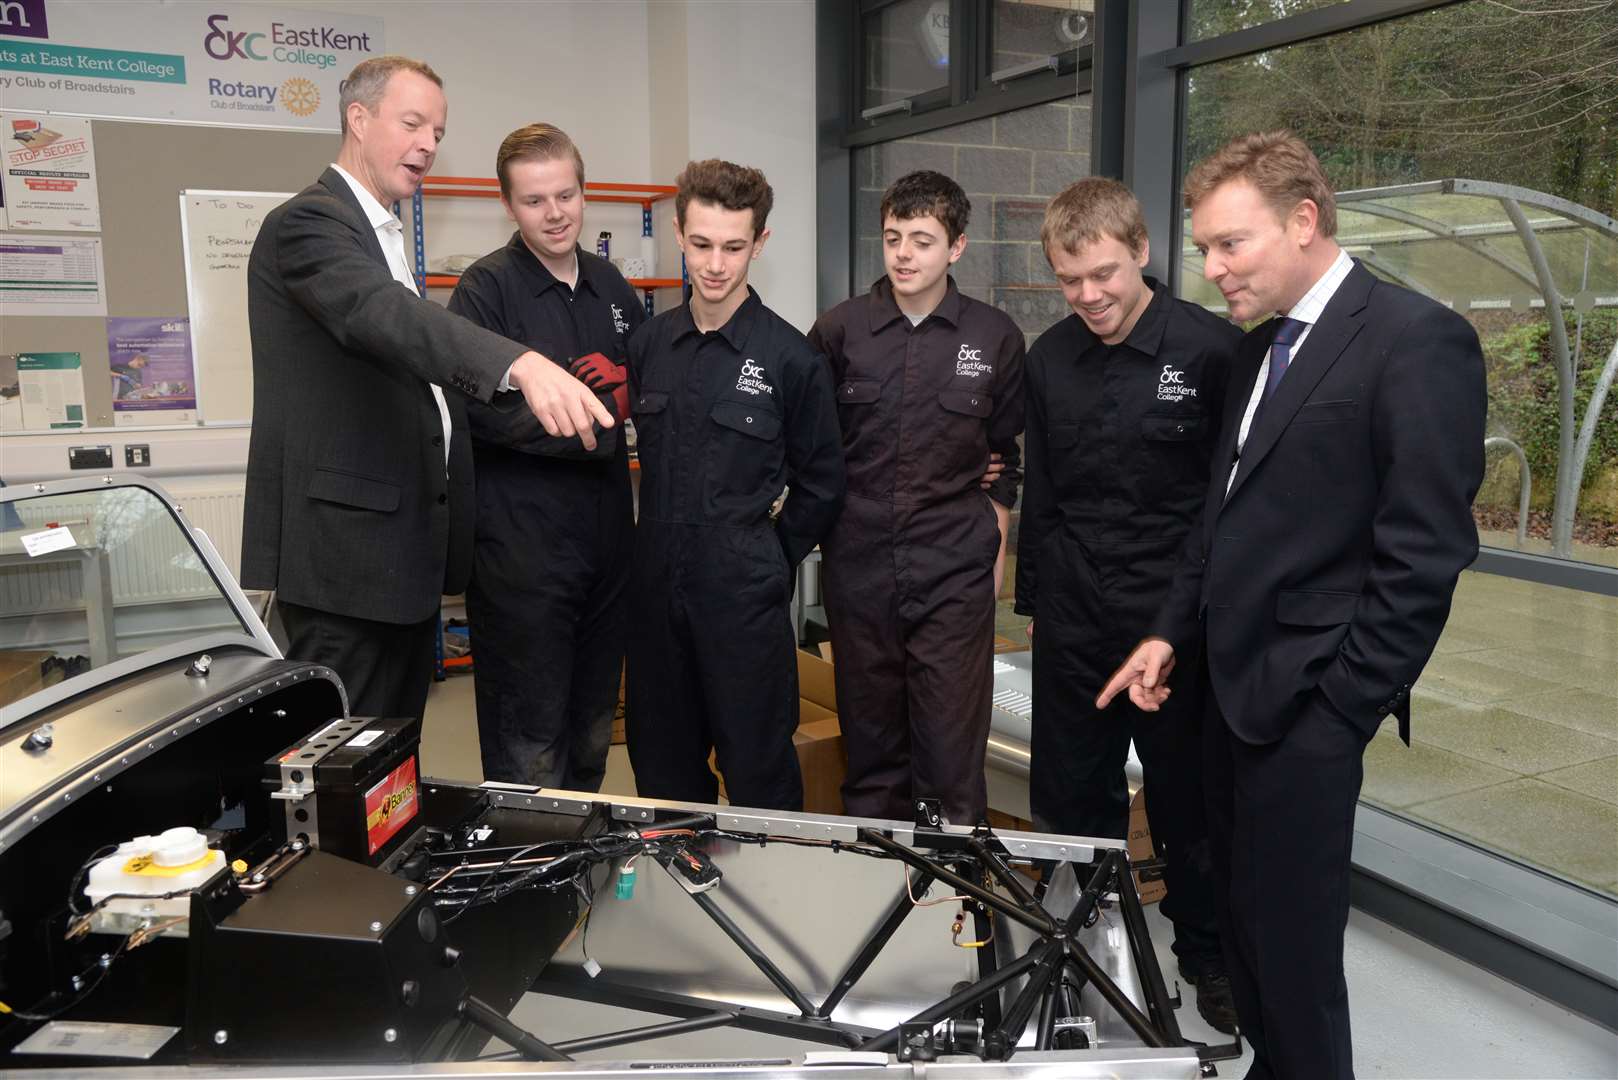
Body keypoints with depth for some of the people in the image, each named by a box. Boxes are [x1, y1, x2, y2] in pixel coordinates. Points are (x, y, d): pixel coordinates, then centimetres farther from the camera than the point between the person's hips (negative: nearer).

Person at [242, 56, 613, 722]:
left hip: (406, 553, 10)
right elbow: (386, 315, -32)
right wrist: (521, 364, -48)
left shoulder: (383, 236, 20)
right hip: (347, 550, -9)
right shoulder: (307, 224, -12)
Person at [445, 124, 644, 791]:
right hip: (523, 552, -6)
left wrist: (625, 382, -4)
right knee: (530, 744, 1)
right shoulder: (486, 289, -9)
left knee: (593, 730, 19)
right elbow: (483, 410, -21)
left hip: (607, 536, 7)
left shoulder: (608, 283, 12)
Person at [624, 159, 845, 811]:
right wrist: (665, 549, 10)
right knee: (663, 769, 16)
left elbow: (820, 486, 0)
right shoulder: (647, 345, 6)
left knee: (758, 772, 6)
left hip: (744, 598, -4)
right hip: (657, 589, 5)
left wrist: (770, 562, 0)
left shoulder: (791, 357, -7)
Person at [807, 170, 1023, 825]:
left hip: (955, 574, -1)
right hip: (859, 569, 1)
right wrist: (817, 530, 7)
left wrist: (997, 547, 8)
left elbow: (1008, 457, 10)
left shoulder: (995, 338, 3)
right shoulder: (838, 330, 3)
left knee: (952, 752, 0)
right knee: (870, 743, 12)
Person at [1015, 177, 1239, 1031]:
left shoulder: (1212, 350, -10)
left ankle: (1205, 952, 34)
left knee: (1188, 801, 12)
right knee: (1071, 802, 14)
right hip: (1073, 624, 4)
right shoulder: (1050, 358, 5)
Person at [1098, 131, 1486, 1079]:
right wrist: (1173, 633, 9)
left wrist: (1339, 710, -15)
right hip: (1231, 683, 8)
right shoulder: (1262, 347, 13)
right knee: (1243, 917, 17)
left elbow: (1425, 554, -16)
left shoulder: (1419, 340, -13)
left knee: (1291, 938, 3)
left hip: (1304, 704, -8)